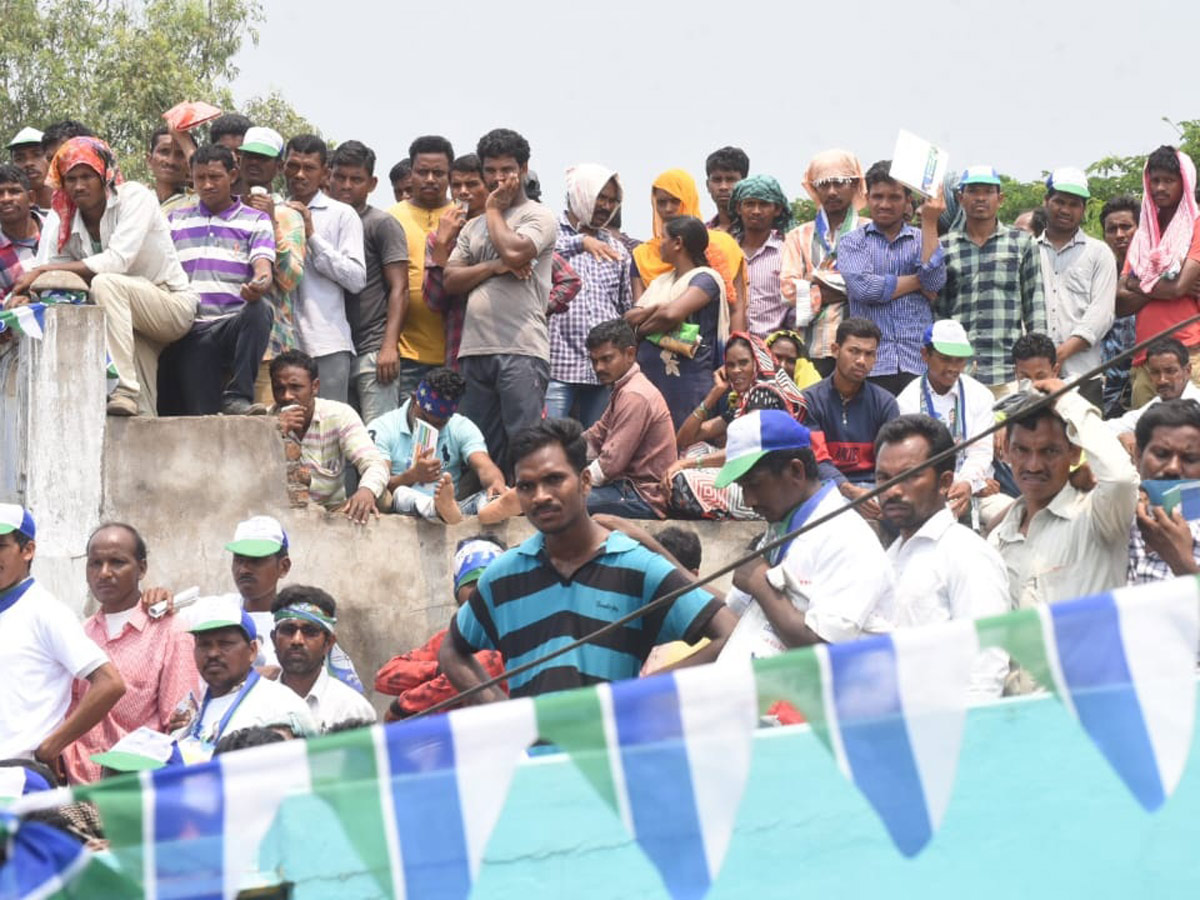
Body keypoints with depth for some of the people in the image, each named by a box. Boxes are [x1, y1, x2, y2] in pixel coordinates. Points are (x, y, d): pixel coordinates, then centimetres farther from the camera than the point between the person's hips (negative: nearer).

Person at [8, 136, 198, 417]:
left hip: (174, 304, -5)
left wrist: (44, 270, -29)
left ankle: (125, 391, -38)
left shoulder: (135, 197, -15)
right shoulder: (61, 222, 0)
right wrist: (21, 298, -31)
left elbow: (117, 261, -28)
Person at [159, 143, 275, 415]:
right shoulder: (176, 221, 20)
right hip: (190, 330, 2)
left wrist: (258, 286, -29)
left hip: (234, 324, -2)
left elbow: (263, 268, -3)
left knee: (259, 311, -36)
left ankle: (237, 398, -35)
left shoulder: (255, 221, 12)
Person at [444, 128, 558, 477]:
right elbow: (450, 279, 12)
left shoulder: (539, 217, 3)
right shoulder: (473, 226, 22)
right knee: (480, 453, 6)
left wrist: (494, 210, 1)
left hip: (522, 351, -7)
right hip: (474, 350, 7)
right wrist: (494, 267, -5)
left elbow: (513, 251, -16)